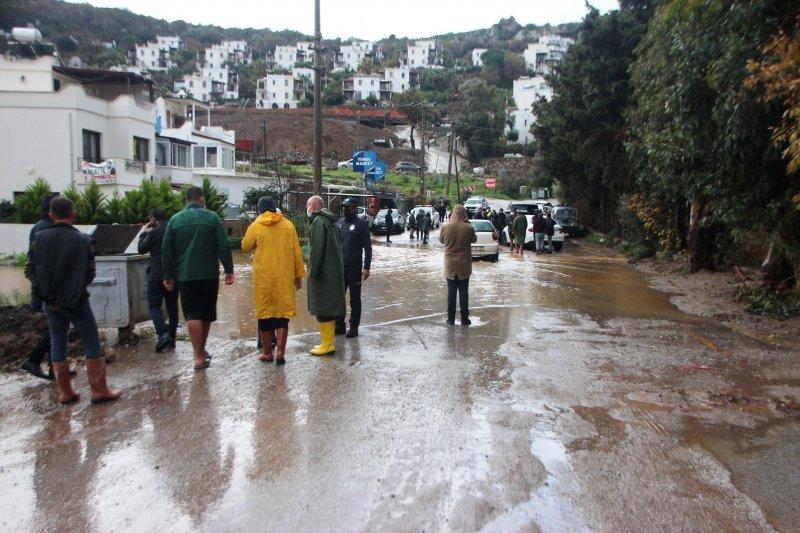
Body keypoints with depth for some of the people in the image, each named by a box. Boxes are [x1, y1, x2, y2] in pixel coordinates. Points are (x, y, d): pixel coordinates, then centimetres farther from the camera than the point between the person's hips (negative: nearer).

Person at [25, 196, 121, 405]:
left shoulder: (40, 238, -4)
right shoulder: (83, 240, -10)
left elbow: (29, 271, 0)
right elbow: (90, 273, -4)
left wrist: (46, 287, 12)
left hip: (49, 301, 4)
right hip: (76, 301, -3)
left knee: (57, 343, 13)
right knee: (92, 343, 5)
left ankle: (64, 392, 18)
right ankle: (99, 390, 6)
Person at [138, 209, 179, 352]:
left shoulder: (154, 232, -11)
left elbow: (141, 249, -1)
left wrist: (143, 233, 13)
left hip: (157, 274, -5)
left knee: (154, 304, 2)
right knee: (172, 305, 12)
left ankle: (163, 334, -16)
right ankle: (172, 338, 17)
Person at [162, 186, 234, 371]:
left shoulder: (175, 220, 3)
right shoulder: (212, 217, -2)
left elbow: (166, 250, 4)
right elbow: (224, 246, -7)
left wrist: (168, 276, 12)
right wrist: (229, 270, -1)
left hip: (185, 276, 1)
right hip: (209, 275, 0)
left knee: (193, 315, -1)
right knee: (207, 314, 14)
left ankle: (198, 356, -8)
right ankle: (202, 350, 26)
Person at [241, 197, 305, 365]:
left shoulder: (255, 227, -4)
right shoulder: (288, 225, 0)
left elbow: (245, 248, 9)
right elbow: (297, 252, 1)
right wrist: (299, 275, 8)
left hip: (263, 277, -1)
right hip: (284, 277, 1)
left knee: (264, 312, 10)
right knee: (283, 311, 6)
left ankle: (267, 352, 16)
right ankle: (280, 351, -1)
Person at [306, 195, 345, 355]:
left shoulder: (318, 221, -13)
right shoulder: (330, 221, 16)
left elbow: (317, 249, -21)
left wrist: (313, 271, -18)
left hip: (323, 271, -10)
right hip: (334, 271, 10)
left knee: (323, 308, -4)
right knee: (329, 307, 14)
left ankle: (327, 345, 0)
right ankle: (328, 341, 22)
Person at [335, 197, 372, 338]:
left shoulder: (361, 224, -5)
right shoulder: (339, 222, 10)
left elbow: (367, 247, -7)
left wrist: (366, 267, -15)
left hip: (354, 267, -5)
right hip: (339, 266, 5)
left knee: (355, 298, 4)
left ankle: (354, 327, 12)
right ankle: (339, 325, 19)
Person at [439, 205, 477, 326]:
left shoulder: (445, 227, -10)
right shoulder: (469, 228, -14)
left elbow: (441, 240, 8)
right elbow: (474, 239, 6)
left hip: (450, 265, 1)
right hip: (464, 265, -1)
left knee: (451, 292, 9)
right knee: (464, 292, 9)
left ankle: (451, 318, 13)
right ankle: (464, 319, 13)